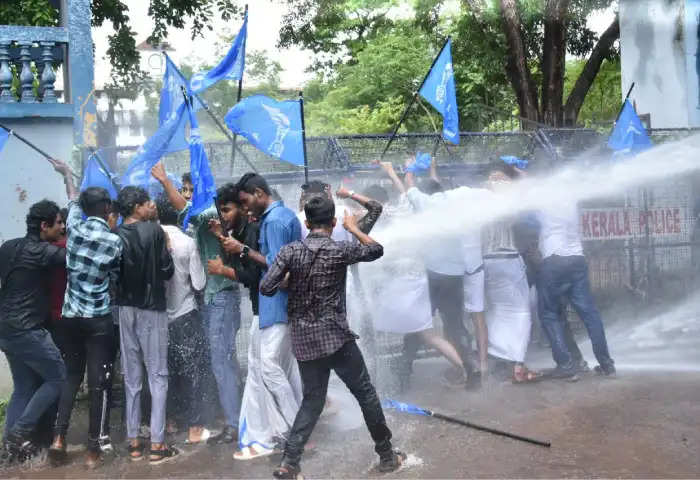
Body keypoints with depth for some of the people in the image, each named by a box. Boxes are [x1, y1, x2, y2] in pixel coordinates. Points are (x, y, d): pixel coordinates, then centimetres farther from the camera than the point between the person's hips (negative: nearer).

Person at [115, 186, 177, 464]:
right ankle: (157, 444, 3)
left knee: (132, 377, 10)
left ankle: (133, 441, 16)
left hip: (126, 309, 4)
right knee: (157, 376, 2)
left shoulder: (116, 235, 0)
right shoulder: (154, 230, -10)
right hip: (152, 309, -4)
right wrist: (165, 249, 7)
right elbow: (167, 271, -9)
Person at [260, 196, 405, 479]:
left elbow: (266, 288, -5)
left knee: (313, 399, 15)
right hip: (336, 337, -3)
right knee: (366, 394, 11)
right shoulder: (341, 250, -6)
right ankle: (386, 455, 22)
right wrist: (354, 228, 23)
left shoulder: (289, 251, -1)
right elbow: (377, 250, 11)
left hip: (304, 340, 4)